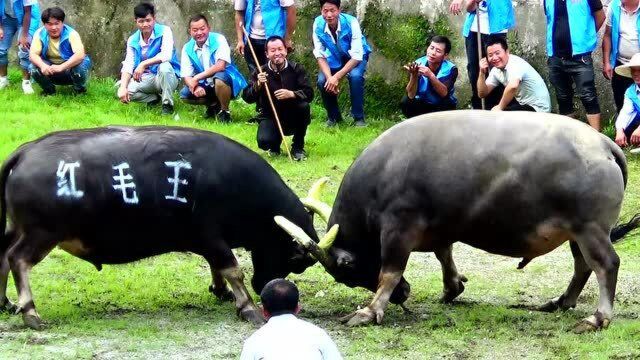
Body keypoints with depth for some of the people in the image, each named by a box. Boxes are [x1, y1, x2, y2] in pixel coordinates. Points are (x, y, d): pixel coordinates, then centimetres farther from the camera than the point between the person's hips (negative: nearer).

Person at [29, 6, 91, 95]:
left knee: (84, 62, -33)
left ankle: (79, 90, -2)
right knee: (33, 68, -26)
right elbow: (32, 55, -22)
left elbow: (80, 55, -35)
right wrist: (43, 66, -44)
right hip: (50, 69, 2)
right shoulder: (40, 34, -12)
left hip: (69, 68, -2)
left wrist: (61, 67, -49)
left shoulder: (71, 34, -21)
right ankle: (49, 90, 4)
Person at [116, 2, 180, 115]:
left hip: (167, 77, -4)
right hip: (147, 79, 4)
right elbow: (128, 66, -6)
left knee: (164, 66, -38)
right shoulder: (132, 40, 2)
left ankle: (167, 105, -17)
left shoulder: (164, 31, -11)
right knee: (123, 90, -21)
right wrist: (123, 88, -23)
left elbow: (167, 55, -28)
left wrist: (144, 64, -37)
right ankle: (155, 98, 6)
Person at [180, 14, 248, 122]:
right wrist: (195, 87, -31)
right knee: (185, 94, -17)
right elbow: (186, 76, -8)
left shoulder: (218, 40, -16)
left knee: (219, 77, -38)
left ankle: (224, 111, -13)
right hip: (205, 86, 5)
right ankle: (213, 105, 12)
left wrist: (197, 78, -28)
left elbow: (221, 66, -29)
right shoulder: (187, 48, -3)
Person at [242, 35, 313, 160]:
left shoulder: (296, 69, -6)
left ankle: (298, 147, -9)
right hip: (270, 117, 0)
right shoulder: (261, 72, -5)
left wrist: (291, 94, -34)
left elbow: (309, 94, -16)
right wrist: (257, 85, -29)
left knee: (304, 106, -32)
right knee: (264, 141, -29)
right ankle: (275, 147, 15)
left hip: (292, 117, 0)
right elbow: (247, 98, -10)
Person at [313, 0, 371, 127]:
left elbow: (356, 56, -30)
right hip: (334, 58, 3)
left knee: (355, 76, -32)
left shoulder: (351, 23, -32)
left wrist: (337, 77, -38)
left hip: (355, 58, -3)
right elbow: (320, 55, -16)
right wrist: (329, 77, -33)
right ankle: (333, 116, 5)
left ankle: (359, 118, -14)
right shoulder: (318, 25, -22)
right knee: (322, 81, -21)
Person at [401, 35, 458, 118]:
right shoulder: (418, 64, -16)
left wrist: (431, 75, -45)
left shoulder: (450, 69, -18)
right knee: (406, 102, -27)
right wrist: (414, 75, -40)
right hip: (422, 105, 1)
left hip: (442, 107, -1)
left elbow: (444, 93, -32)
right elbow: (411, 95, -23)